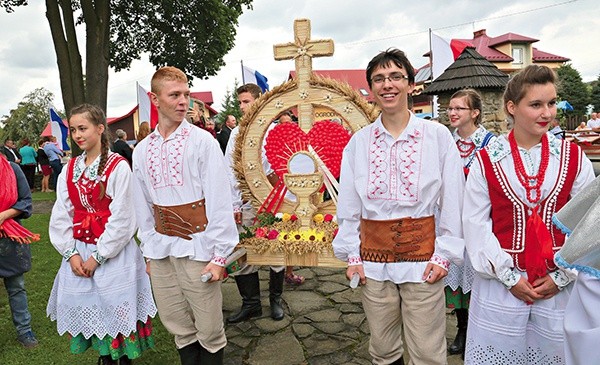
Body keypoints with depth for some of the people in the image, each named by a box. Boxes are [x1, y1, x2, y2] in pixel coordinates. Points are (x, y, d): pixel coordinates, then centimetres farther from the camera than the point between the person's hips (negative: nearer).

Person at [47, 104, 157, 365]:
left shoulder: (118, 166, -11)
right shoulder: (69, 169, 6)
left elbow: (121, 218, -14)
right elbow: (61, 216, 5)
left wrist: (98, 256, -13)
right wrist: (71, 253, -5)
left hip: (113, 252, -5)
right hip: (79, 253, 5)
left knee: (116, 308, 6)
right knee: (88, 307, 14)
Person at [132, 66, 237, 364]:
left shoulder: (203, 141, -6)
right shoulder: (142, 150, 8)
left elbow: (219, 202, -9)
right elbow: (143, 207, 14)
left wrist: (219, 255, -11)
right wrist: (149, 252, 14)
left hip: (196, 249, -4)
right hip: (161, 252, 4)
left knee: (209, 331, 5)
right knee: (180, 329, 14)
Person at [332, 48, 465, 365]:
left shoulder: (438, 136, -4)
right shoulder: (358, 142, 2)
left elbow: (452, 201, -2)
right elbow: (347, 205, 6)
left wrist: (443, 255, -5)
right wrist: (352, 254, 3)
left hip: (422, 255, -2)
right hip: (373, 258, 2)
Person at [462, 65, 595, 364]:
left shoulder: (573, 157, 0)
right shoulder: (487, 159, -5)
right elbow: (476, 223, -7)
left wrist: (561, 276, -6)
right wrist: (508, 276, -9)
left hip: (558, 285, 2)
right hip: (499, 285, -1)